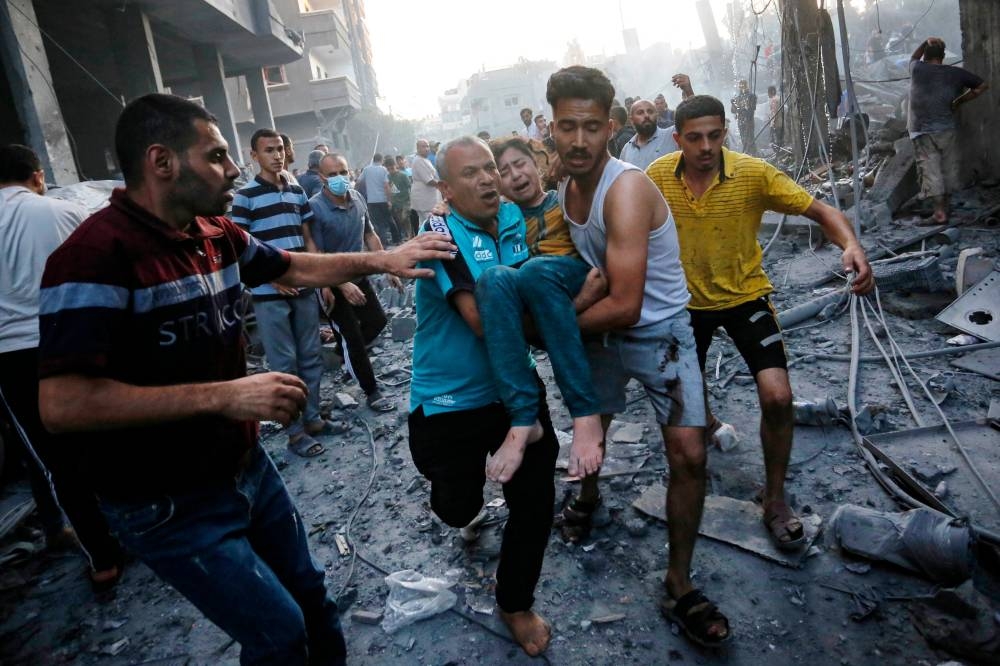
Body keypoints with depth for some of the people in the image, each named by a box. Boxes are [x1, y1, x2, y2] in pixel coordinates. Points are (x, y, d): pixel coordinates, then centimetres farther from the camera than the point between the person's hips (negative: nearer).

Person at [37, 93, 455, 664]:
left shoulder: (217, 235, 0)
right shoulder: (96, 254, -25)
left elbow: (295, 267, 17)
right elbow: (61, 404, -32)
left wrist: (382, 260, 10)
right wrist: (223, 395, -34)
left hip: (247, 465, 8)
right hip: (171, 506, -7)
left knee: (311, 597, 22)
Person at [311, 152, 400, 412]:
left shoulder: (357, 198, -5)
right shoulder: (315, 208, -22)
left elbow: (370, 235, 7)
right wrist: (343, 285, -29)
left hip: (359, 275, 6)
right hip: (334, 283, -6)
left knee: (377, 321, 16)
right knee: (352, 337, 1)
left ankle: (345, 351, 42)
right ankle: (372, 391, 15)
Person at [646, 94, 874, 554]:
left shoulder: (753, 173, -19)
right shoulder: (659, 176, -14)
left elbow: (822, 211, -15)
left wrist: (851, 246, -36)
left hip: (745, 296, -2)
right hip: (689, 301, 2)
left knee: (777, 397, -14)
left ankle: (775, 498, 9)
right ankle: (707, 422, 54)